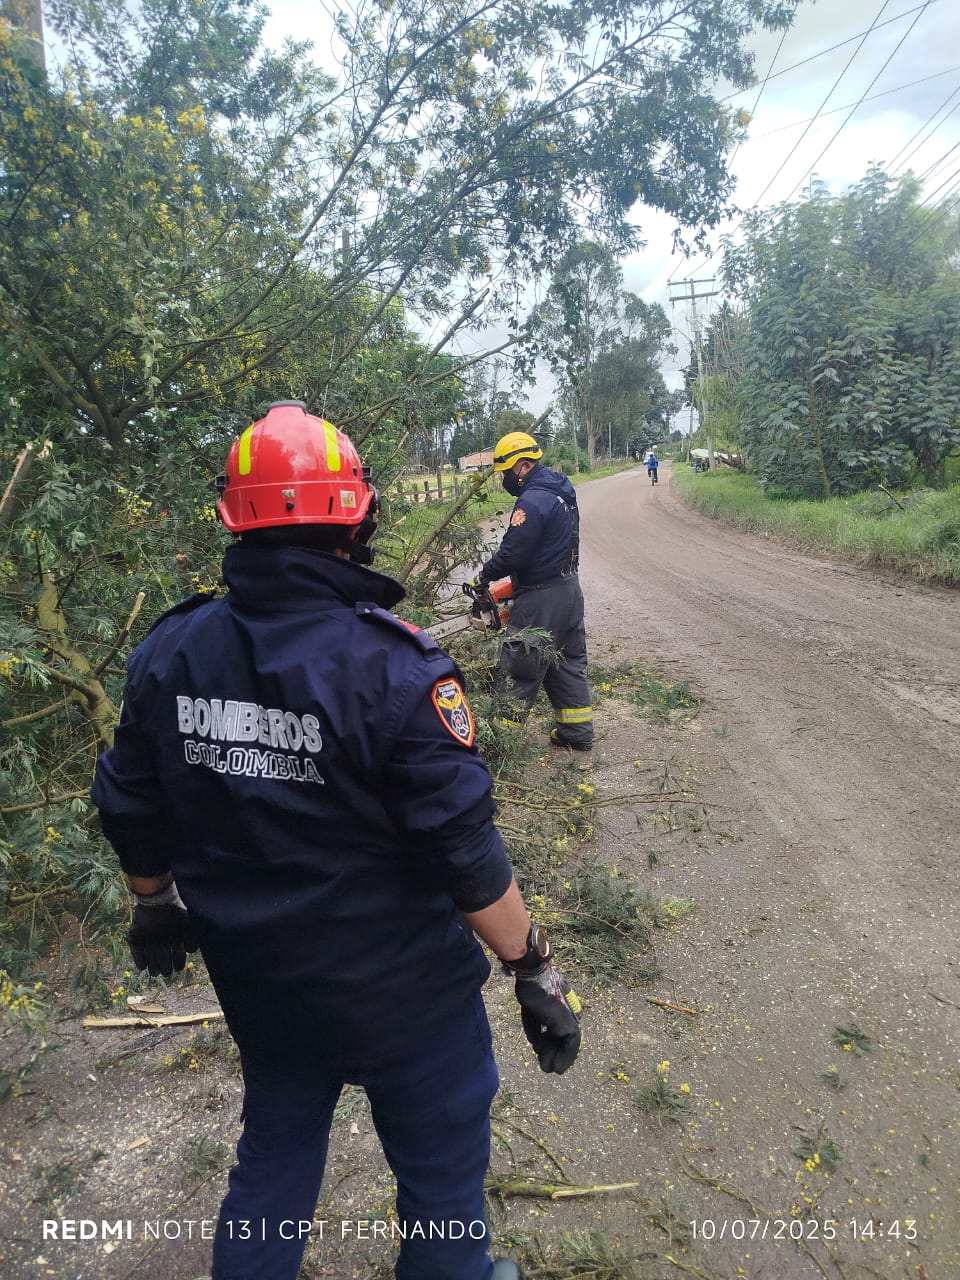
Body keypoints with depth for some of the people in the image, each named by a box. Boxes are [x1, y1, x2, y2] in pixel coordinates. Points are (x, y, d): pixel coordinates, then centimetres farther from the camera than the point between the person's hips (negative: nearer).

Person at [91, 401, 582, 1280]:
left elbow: (131, 812, 2)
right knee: (441, 1167, 23)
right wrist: (536, 972, -9)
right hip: (400, 992, -4)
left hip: (254, 980, 5)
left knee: (273, 1156, 31)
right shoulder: (393, 666, -26)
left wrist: (155, 906, 20)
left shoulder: (169, 653, -10)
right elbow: (465, 852, -23)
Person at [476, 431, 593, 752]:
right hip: (569, 589, 10)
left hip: (541, 599, -10)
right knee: (568, 662, 17)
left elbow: (512, 553, -21)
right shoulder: (561, 488, 8)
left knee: (517, 668, 0)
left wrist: (484, 576, -3)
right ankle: (578, 732, 25)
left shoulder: (531, 502, -23)